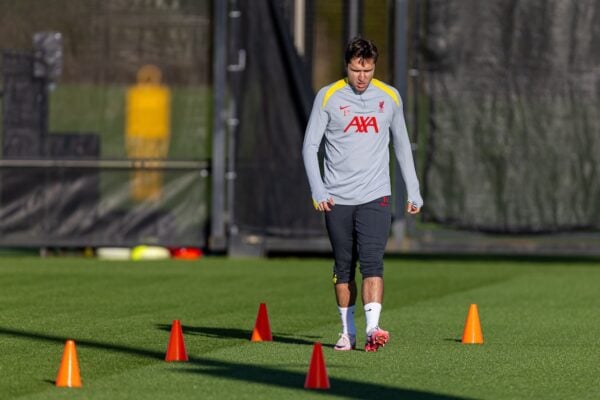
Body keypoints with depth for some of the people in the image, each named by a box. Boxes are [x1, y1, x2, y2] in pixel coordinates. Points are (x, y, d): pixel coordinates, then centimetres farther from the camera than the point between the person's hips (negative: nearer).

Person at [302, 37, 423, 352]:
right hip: (337, 198, 0)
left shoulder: (389, 97, 6)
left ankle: (372, 329, -24)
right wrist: (318, 190, -12)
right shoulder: (328, 97, -1)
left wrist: (413, 192, 13)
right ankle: (348, 331, 16)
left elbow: (402, 146, 16)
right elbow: (310, 146, 0)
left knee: (372, 261, -14)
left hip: (375, 196, 0)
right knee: (343, 267, 6)